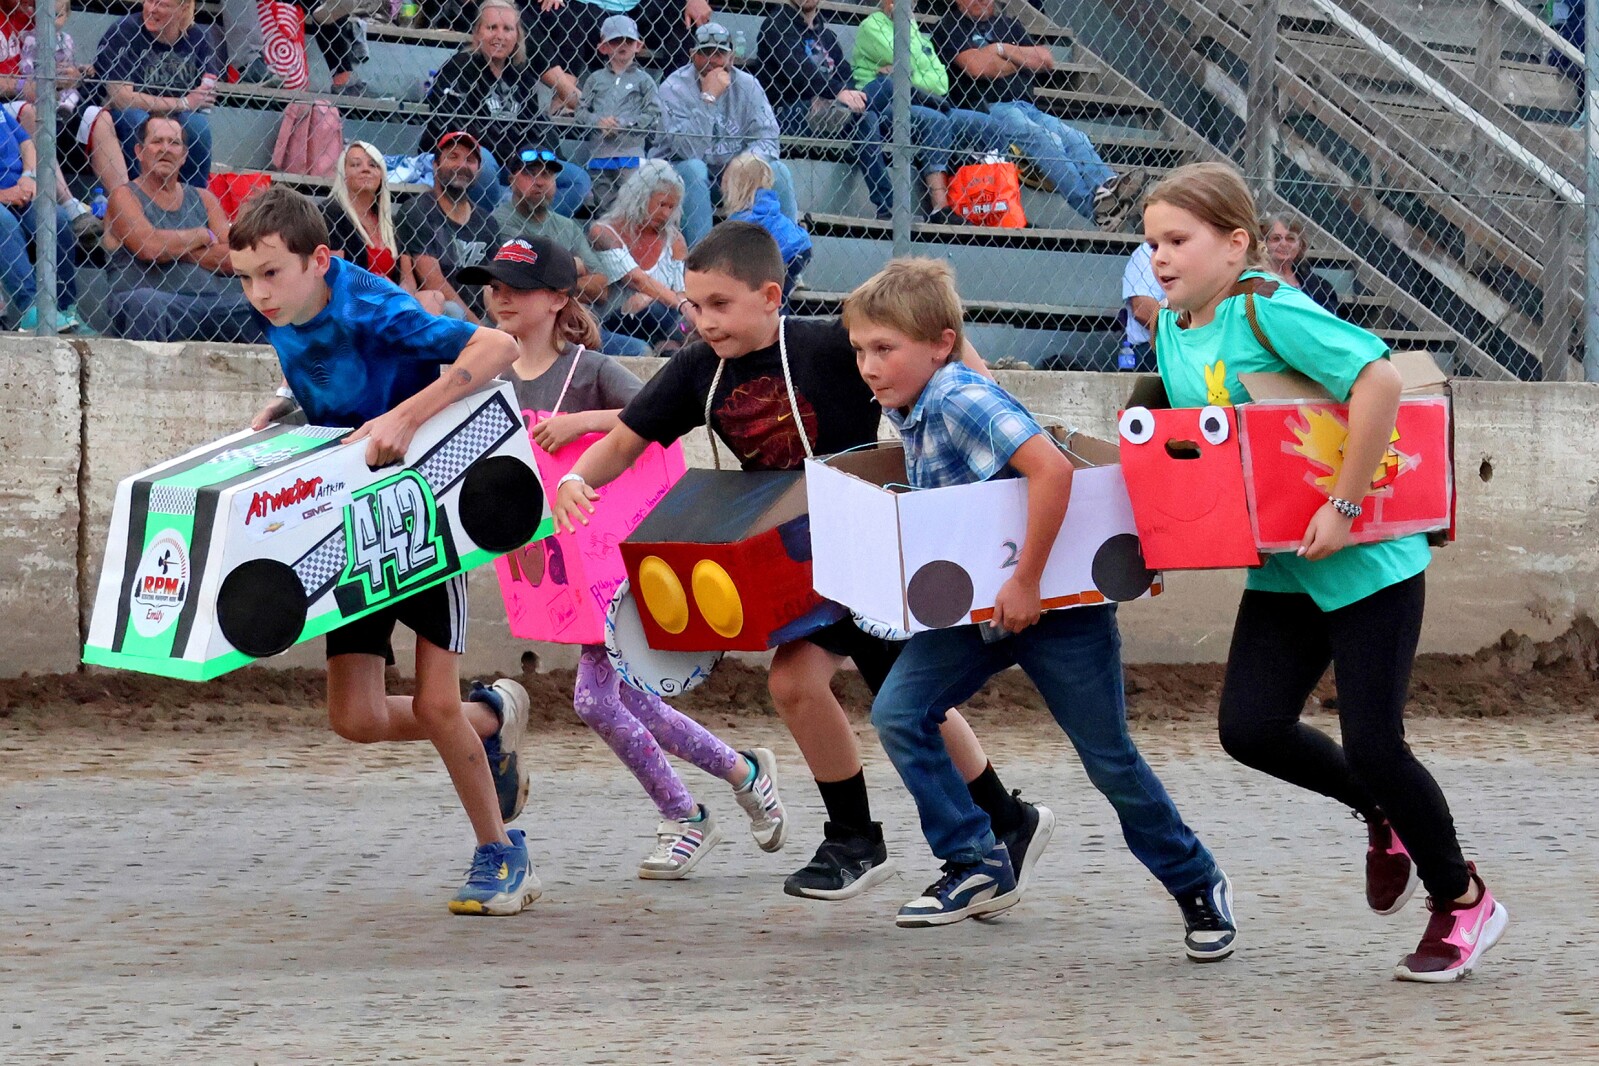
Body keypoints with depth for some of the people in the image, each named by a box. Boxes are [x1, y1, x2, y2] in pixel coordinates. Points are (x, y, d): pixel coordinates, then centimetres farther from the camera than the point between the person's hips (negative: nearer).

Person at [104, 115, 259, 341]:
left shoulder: (203, 199, 21)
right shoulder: (125, 197, 8)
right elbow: (149, 247, -11)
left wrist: (175, 249, -3)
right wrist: (204, 236, 3)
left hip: (213, 301, 4)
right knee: (146, 301, -38)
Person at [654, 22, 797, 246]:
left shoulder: (747, 85, -3)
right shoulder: (675, 88, -16)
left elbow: (766, 138, -8)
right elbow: (689, 150, -28)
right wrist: (708, 97, -31)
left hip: (732, 169, 4)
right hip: (681, 169, -4)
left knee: (778, 172, -17)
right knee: (693, 169, -35)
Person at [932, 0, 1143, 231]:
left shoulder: (1006, 24, 26)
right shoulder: (951, 27, 7)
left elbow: (1044, 59, 13)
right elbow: (976, 66, -10)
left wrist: (1003, 50, 2)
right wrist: (1019, 58, 5)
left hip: (1023, 106, 7)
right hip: (987, 107, -7)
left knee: (1075, 138, -20)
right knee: (1043, 138, -31)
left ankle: (1110, 185, -44)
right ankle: (1094, 205, -47)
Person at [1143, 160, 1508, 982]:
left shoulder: (1268, 312, -20)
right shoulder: (1172, 330, 6)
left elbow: (1378, 382, -30)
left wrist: (1344, 508, -28)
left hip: (1368, 558, -8)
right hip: (1282, 569, 8)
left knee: (1372, 745, -5)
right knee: (1250, 728, -5)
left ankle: (1462, 900, 18)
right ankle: (1383, 815, 23)